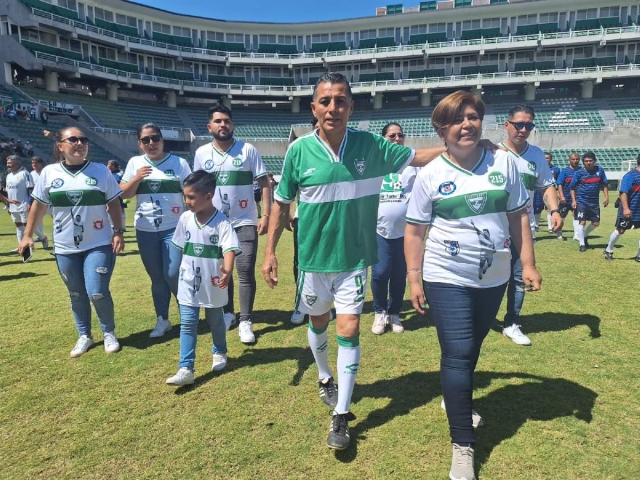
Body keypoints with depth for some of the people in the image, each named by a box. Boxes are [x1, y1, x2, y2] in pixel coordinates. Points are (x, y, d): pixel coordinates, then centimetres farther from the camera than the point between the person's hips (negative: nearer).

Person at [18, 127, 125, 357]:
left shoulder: (101, 171, -3)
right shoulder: (49, 173, 0)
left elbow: (114, 203, 2)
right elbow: (39, 206, 8)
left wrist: (118, 232, -5)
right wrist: (27, 235, 7)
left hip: (99, 244, -2)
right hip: (65, 247, 2)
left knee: (98, 293, -7)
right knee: (77, 295, 12)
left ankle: (109, 333, 18)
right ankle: (84, 336, 30)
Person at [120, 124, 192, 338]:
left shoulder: (179, 163, -2)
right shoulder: (135, 163, 6)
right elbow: (124, 194, 6)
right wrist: (136, 178, -13)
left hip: (174, 228, -3)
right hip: (145, 230, 3)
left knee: (173, 275, -7)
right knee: (156, 277, 10)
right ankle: (162, 320, 24)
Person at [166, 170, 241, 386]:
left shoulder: (221, 222, -16)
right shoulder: (185, 219, -1)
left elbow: (229, 248, -26)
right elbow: (181, 247, 11)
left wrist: (227, 270, -44)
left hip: (212, 284, -3)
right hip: (188, 284, 3)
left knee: (215, 321, 18)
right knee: (187, 324, 1)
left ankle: (220, 353, 43)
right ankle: (186, 369, 5)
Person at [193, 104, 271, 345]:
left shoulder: (248, 150, -4)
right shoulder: (201, 153, 3)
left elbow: (264, 183, -4)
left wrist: (266, 214, -12)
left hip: (245, 222, -3)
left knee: (246, 271, -3)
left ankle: (245, 322, 7)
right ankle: (228, 313, 30)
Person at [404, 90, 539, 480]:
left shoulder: (504, 163, 1)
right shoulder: (431, 174, -6)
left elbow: (519, 215, 6)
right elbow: (415, 230, -3)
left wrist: (528, 263, 2)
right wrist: (414, 278, -6)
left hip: (494, 278, 4)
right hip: (447, 279, -3)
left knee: (472, 349, 19)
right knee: (457, 355, -5)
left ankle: (456, 399, 47)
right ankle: (463, 446, 8)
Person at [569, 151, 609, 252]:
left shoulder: (600, 170, 2)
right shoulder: (579, 173, -4)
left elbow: (604, 184, 10)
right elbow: (572, 187, 1)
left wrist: (606, 197, 2)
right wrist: (573, 200, -8)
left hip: (594, 202, 4)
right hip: (581, 201, -3)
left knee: (596, 223, 8)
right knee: (582, 222, -9)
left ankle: (584, 236, 33)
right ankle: (582, 244, 1)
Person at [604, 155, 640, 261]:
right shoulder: (630, 175, -15)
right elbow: (623, 193, -23)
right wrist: (625, 208, -31)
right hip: (629, 211, -6)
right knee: (620, 231, 7)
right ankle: (608, 251, 26)